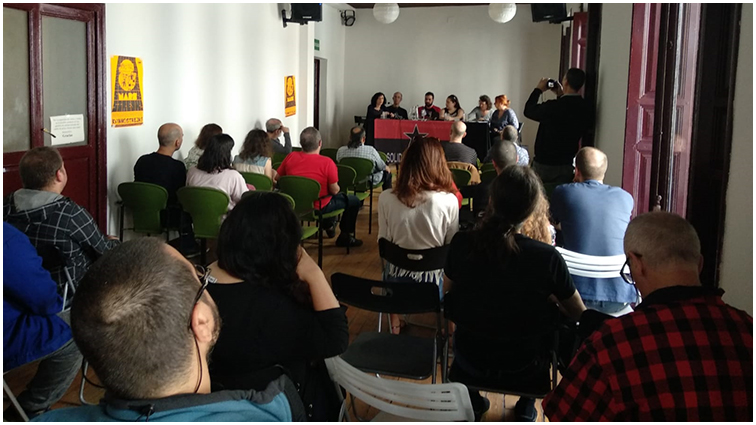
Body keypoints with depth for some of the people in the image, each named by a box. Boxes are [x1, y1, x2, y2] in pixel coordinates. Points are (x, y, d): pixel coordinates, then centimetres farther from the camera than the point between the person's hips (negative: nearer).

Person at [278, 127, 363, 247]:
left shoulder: (290, 157, -11)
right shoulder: (327, 162, -23)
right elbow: (334, 190, -17)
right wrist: (337, 188, 7)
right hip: (319, 207, -6)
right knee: (354, 201, 16)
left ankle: (328, 226, 48)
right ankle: (345, 237, 23)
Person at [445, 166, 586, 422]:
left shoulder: (461, 244, -19)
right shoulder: (548, 258, -25)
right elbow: (578, 313, -8)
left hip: (469, 361, 2)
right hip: (522, 368, -2)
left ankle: (472, 402, 44)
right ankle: (526, 406, 36)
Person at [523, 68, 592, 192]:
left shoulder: (554, 107, -23)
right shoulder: (585, 108, -6)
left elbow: (528, 110, -5)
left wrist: (538, 89, 7)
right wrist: (561, 95, 14)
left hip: (545, 164, -5)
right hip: (568, 165, 5)